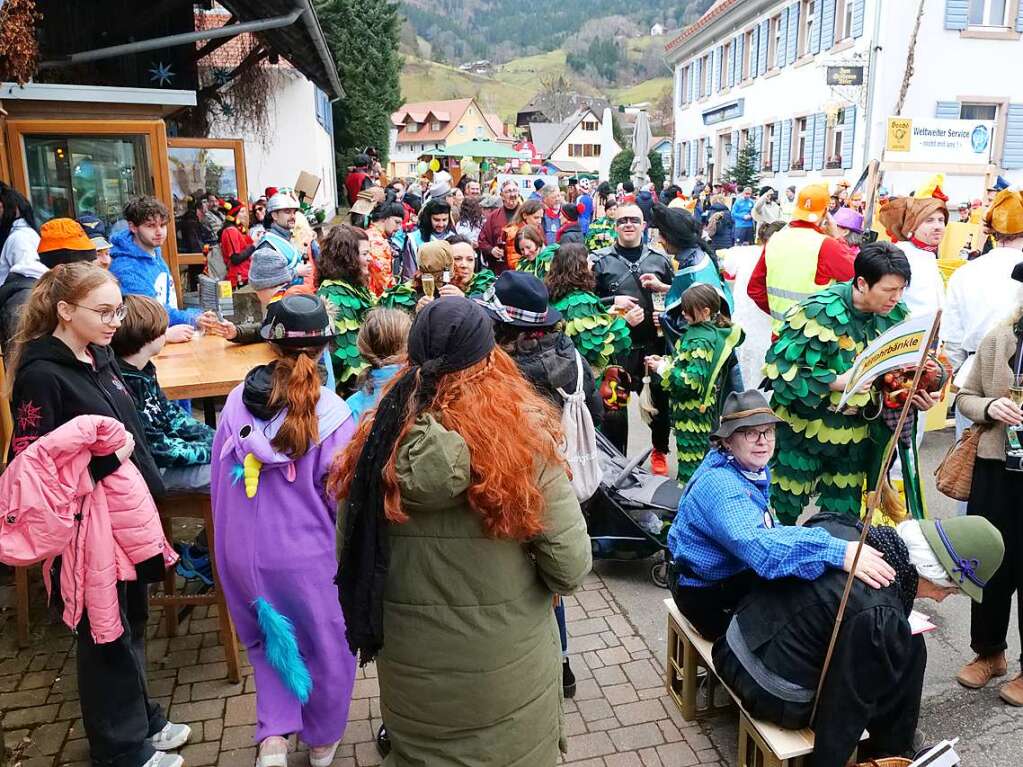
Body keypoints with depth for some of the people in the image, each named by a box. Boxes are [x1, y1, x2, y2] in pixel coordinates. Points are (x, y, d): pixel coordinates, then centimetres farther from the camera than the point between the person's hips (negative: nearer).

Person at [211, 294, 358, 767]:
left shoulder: (238, 400, -8)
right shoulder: (332, 414, -20)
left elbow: (220, 478, 4)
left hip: (242, 551, 4)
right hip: (308, 555, -3)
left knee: (270, 641, 28)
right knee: (326, 647, 20)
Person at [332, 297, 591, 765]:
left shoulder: (375, 440, -14)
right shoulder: (524, 437, -21)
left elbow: (350, 559, -3)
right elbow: (570, 568, -18)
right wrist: (516, 586, 3)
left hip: (409, 670, 2)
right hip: (510, 669, -1)